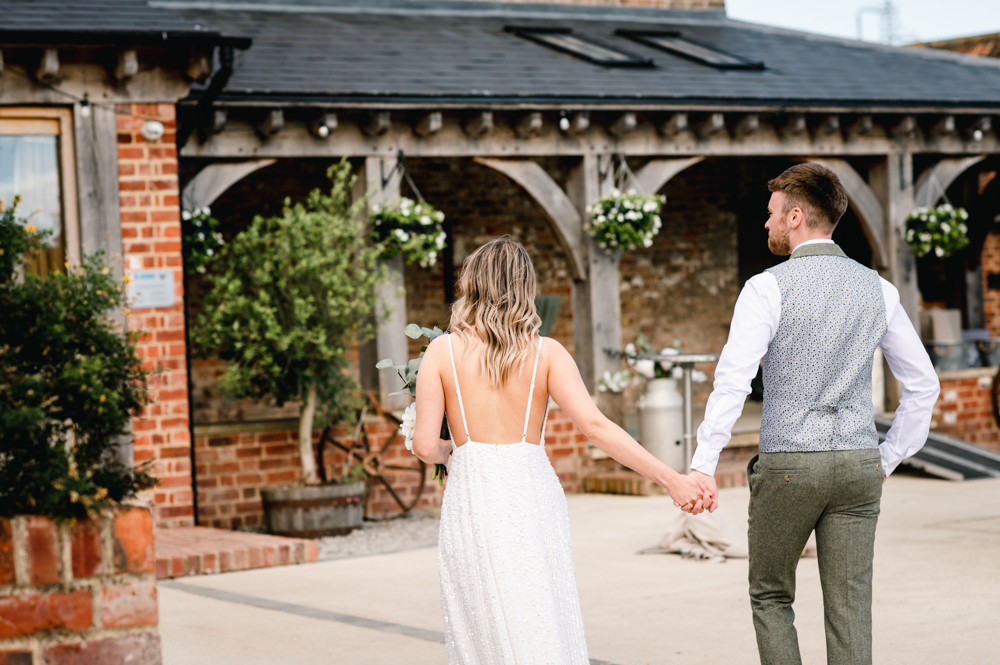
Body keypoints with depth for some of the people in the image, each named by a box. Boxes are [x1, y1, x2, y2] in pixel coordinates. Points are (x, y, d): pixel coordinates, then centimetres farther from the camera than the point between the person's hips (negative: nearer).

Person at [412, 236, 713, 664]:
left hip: (471, 500, 0)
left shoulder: (443, 352, 0)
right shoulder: (545, 352, 0)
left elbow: (425, 446, -4)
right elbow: (595, 425, -11)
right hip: (532, 497, 1)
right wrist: (671, 479, -12)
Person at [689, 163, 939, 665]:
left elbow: (733, 381, -18)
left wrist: (703, 464, -18)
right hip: (858, 466, 3)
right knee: (850, 610, 3)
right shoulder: (877, 289, 8)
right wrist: (888, 459, 18)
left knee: (771, 596, 15)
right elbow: (923, 384, 13)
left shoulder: (768, 288, -7)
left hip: (787, 467, -3)